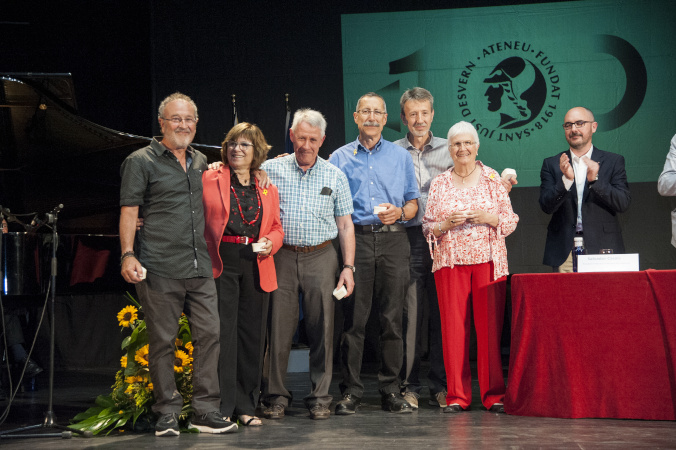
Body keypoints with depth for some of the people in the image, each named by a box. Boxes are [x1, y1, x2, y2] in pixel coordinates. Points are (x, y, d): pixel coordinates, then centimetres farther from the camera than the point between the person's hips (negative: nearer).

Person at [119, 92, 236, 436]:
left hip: (199, 267, 5)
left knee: (209, 334, 1)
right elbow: (129, 211, -4)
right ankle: (167, 414, 10)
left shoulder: (200, 162, 19)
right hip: (160, 269, -5)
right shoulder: (141, 161, 1)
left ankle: (205, 411, 10)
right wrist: (128, 255, -15)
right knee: (162, 340, 0)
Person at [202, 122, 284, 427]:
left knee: (252, 334, 6)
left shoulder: (267, 190, 16)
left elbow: (276, 228, 19)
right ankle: (223, 408, 1)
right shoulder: (209, 179, 4)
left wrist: (270, 242, -3)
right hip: (221, 265, -4)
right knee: (223, 333, -6)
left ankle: (246, 406, 17)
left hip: (256, 268, 4)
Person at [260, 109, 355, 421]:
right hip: (281, 257, -1)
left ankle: (320, 397, 11)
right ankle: (276, 396, 11)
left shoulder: (335, 176, 9)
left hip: (321, 258, 1)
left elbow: (345, 225, 10)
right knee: (279, 328, 0)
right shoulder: (270, 170, 6)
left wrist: (348, 267, 3)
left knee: (322, 330, 1)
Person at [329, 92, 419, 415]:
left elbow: (413, 203, 15)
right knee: (353, 318, -4)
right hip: (355, 240, -1)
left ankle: (391, 391, 6)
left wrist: (399, 212, -7)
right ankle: (350, 391, 3)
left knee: (392, 318, -1)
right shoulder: (340, 158, 13)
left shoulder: (401, 156, 15)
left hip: (393, 241, 1)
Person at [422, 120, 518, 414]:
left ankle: (494, 394, 5)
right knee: (453, 326, -2)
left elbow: (511, 221, 8)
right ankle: (457, 395, 6)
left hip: (488, 260, -1)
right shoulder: (439, 184, 10)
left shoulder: (493, 179, 8)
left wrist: (489, 218, -10)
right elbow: (427, 227, 10)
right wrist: (447, 224, -9)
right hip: (450, 261, 1)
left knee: (490, 325, -4)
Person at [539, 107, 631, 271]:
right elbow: (546, 206, -1)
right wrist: (566, 179, -17)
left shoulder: (613, 161, 8)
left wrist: (595, 180, -15)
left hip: (602, 249, 0)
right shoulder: (551, 164, 10)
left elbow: (623, 203, -2)